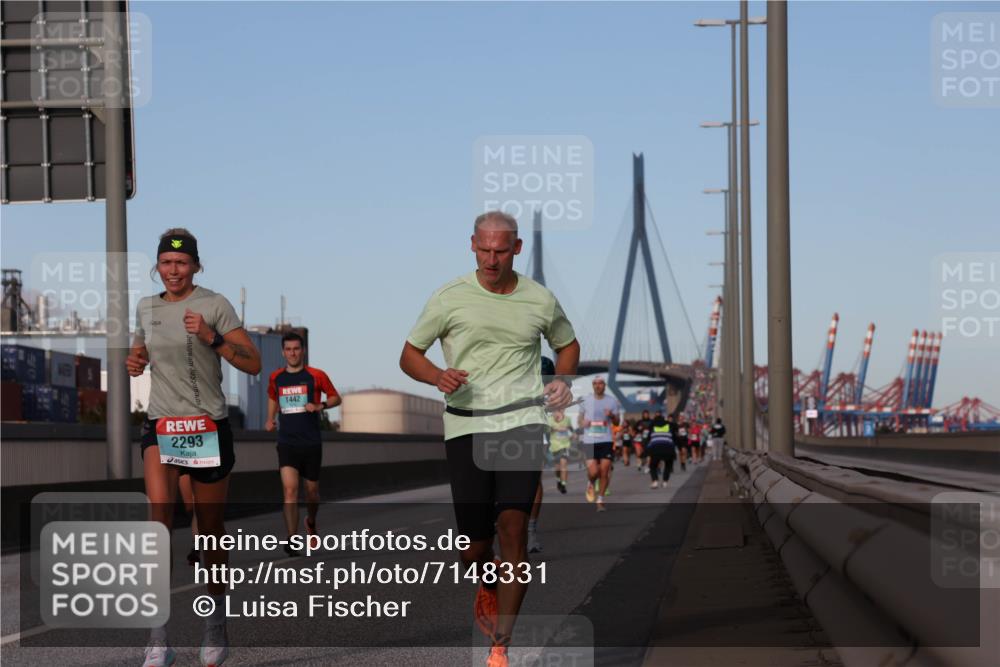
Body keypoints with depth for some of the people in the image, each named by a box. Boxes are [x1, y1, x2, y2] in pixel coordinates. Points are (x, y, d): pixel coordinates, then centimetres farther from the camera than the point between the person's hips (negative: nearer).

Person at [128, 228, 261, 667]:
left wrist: (211, 337, -22)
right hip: (161, 425, 2)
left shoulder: (214, 306, -4)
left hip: (207, 427, -2)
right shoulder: (146, 307, 9)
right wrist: (135, 360, 6)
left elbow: (252, 364, -9)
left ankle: (216, 628, 23)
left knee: (211, 529, 5)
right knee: (160, 517, -17)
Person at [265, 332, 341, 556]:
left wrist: (319, 406, -13)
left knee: (312, 490, 12)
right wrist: (270, 419, 11)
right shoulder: (276, 378, 6)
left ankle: (311, 522, 44)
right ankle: (292, 541, -21)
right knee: (290, 490, -16)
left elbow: (336, 398, 6)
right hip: (287, 442, 0)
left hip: (311, 442, 0)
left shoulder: (316, 376, -2)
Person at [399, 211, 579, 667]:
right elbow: (409, 355, 7)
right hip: (465, 426, 0)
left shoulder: (540, 300, 6)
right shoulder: (449, 298, 1)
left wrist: (562, 380, 5)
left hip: (522, 423, 0)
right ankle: (488, 586, 42)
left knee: (513, 526, -18)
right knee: (474, 547, 2)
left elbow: (567, 344, 25)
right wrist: (438, 377, -14)